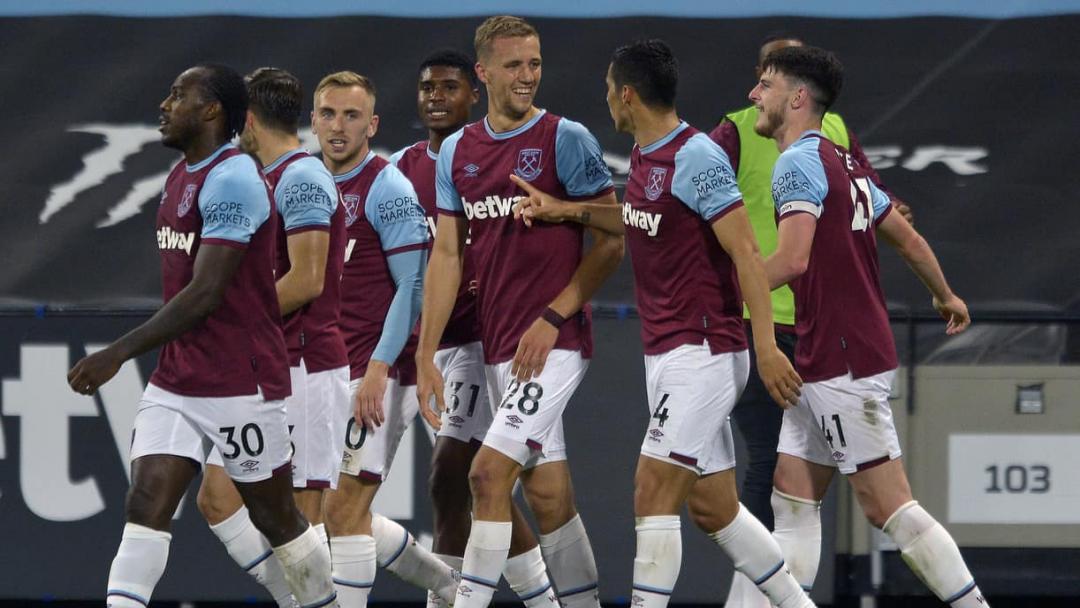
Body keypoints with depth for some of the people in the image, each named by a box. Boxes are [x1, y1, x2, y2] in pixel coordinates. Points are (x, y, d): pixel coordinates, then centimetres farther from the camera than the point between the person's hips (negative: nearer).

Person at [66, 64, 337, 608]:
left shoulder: (232, 180, -17)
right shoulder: (180, 176, 13)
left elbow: (206, 293, -23)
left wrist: (120, 353, -25)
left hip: (241, 384, -8)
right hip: (175, 380, 8)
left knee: (275, 517, 6)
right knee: (144, 504, -7)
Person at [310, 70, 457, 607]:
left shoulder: (387, 189, -10)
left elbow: (414, 285, -15)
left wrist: (377, 370, -21)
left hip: (380, 375, -8)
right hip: (328, 373, 8)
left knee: (343, 508, -13)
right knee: (345, 514, 11)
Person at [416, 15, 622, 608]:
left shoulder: (566, 139, -6)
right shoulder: (457, 151, 11)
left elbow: (611, 241, -5)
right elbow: (448, 253, 12)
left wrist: (552, 318, -13)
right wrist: (426, 354, 5)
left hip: (554, 343, -6)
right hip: (499, 349, 6)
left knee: (489, 473, -15)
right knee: (548, 492, 8)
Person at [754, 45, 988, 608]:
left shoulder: (798, 163, -14)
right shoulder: (844, 164, 14)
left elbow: (792, 260, -27)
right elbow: (907, 239, 24)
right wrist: (945, 295, 40)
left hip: (842, 362, -10)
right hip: (827, 363, 10)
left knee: (889, 508, -7)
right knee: (794, 497, 9)